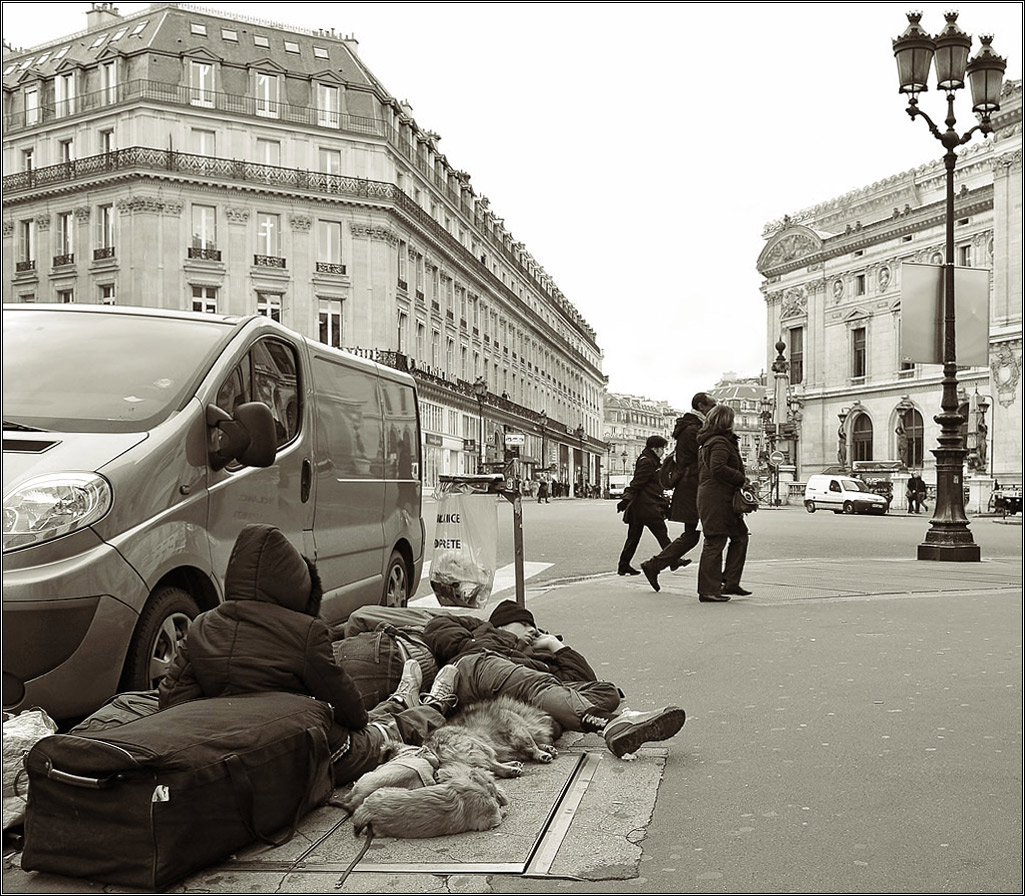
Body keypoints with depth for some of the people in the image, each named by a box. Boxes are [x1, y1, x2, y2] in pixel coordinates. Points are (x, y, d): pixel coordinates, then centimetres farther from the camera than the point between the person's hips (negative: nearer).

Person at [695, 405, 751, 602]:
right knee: (715, 542, -7)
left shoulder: (707, 442, 19)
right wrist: (742, 478, -16)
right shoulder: (720, 442, -12)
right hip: (717, 499, -11)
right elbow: (718, 468, -25)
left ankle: (730, 582, 14)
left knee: (740, 536, 14)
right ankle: (708, 590, -4)